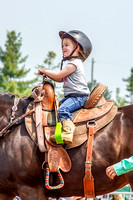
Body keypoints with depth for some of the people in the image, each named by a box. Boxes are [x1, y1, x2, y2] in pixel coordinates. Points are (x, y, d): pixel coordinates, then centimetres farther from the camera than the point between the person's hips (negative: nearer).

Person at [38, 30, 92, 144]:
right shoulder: (67, 62, 20)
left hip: (79, 96, -11)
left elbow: (59, 75, -17)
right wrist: (48, 75, 11)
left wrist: (45, 71, -3)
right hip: (70, 96, 11)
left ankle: (68, 132, -39)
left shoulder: (74, 63, -14)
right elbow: (61, 79, 25)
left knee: (63, 109, -29)